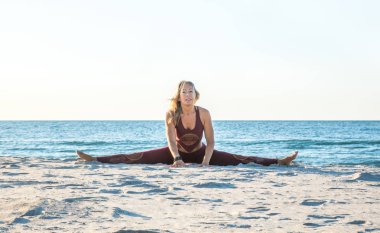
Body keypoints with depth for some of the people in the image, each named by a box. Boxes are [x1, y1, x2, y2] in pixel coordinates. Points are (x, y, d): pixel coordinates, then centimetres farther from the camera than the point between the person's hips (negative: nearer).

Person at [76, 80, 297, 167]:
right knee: (137, 158, -13)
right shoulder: (172, 114, -20)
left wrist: (206, 160, -35)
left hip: (199, 152, 0)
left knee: (238, 160, -14)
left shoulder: (204, 113, -21)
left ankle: (279, 162, -19)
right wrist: (176, 158, -45)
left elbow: (211, 142, -19)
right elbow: (172, 140, -27)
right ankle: (96, 160, -15)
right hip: (177, 152, 0)